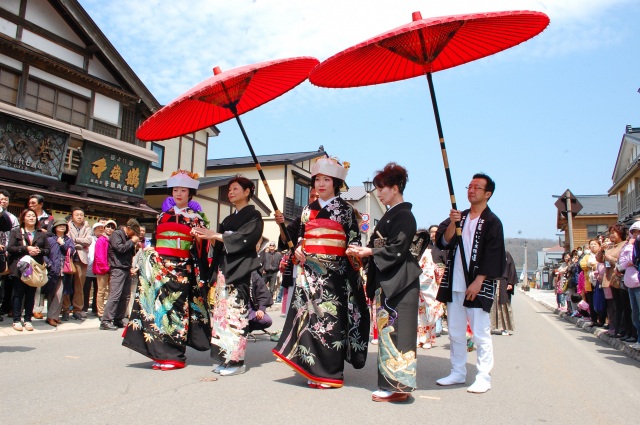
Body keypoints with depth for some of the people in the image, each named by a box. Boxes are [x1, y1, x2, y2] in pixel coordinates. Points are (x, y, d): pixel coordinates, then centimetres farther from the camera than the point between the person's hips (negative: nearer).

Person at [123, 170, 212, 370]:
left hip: (181, 268, -4)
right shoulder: (163, 216, 17)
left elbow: (201, 248, -1)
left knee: (175, 308, -4)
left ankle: (174, 356, 4)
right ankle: (161, 353, 8)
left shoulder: (197, 218, 4)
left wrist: (200, 275, -11)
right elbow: (154, 242, 18)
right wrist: (140, 262, 11)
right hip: (159, 266, 4)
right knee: (157, 304, -1)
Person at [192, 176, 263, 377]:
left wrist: (215, 235, -15)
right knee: (222, 311, 3)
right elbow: (220, 244, 16)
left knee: (235, 312, -10)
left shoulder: (253, 215, 2)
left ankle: (237, 360, -5)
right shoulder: (228, 219, 23)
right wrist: (205, 236, -2)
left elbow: (245, 238, -14)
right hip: (223, 268, 7)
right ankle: (225, 358, 9)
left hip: (240, 270, -7)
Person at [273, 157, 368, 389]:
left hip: (334, 271, -4)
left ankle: (330, 373, 5)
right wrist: (297, 250, 2)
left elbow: (354, 240, 0)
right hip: (309, 270, 4)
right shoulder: (308, 209, 15)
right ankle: (313, 369, 14)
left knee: (331, 317, -5)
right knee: (309, 314, 2)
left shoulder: (345, 209, 3)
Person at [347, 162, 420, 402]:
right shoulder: (390, 215, 17)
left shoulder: (404, 215, -10)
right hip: (386, 281, 9)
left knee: (394, 330, -7)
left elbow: (396, 249, -18)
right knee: (387, 331, 11)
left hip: (399, 281, -9)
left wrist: (369, 252, -15)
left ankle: (399, 386, 1)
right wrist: (362, 250, 2)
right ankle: (391, 383, 19)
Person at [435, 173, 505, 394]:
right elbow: (443, 241, 1)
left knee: (481, 334, -2)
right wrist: (453, 223, -15)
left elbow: (492, 256, -9)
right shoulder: (459, 216, 13)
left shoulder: (492, 222, -2)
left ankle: (483, 377, 9)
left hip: (477, 286, -5)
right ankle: (458, 372, 24)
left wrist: (478, 282, -15)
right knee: (455, 332, 12)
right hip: (454, 285, 6)